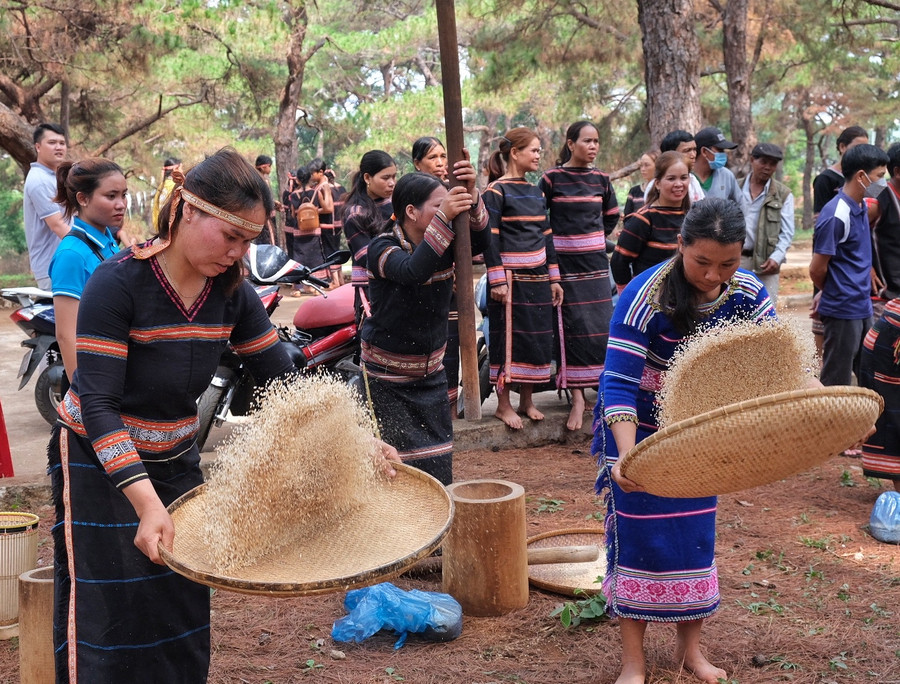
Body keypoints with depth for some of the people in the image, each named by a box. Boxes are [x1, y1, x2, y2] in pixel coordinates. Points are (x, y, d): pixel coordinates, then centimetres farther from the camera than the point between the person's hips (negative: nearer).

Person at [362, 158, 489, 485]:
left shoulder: (446, 246, -1)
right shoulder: (382, 247, -17)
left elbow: (480, 241, -20)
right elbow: (411, 271, -37)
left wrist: (471, 196, -35)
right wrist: (443, 218, -42)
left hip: (430, 370, 6)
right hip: (387, 378, -5)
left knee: (437, 465, 8)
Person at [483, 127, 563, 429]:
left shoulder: (536, 192, 14)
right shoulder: (496, 191, -8)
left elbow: (546, 236, 17)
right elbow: (489, 237, -12)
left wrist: (553, 278, 14)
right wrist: (497, 280, -18)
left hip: (537, 278, 7)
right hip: (510, 277, -7)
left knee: (537, 338, 8)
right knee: (508, 338, -2)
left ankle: (527, 400, 19)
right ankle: (503, 404, 8)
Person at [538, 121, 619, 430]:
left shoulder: (601, 179, 7)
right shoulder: (552, 179, -6)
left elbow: (611, 216, 23)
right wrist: (549, 242, 0)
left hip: (595, 261, 4)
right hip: (565, 262, -4)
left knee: (602, 327, 1)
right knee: (575, 328, -4)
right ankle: (577, 397, 0)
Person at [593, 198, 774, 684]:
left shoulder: (746, 292, -14)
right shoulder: (644, 297, -29)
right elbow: (619, 383, -34)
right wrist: (627, 455, -48)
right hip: (638, 425, -4)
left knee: (697, 533, 10)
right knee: (639, 535, -2)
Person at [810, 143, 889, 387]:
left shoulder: (861, 208, 9)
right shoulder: (836, 215, -19)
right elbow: (817, 269, -15)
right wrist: (831, 292, 4)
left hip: (863, 307, 8)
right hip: (843, 311, -8)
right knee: (836, 384, 2)